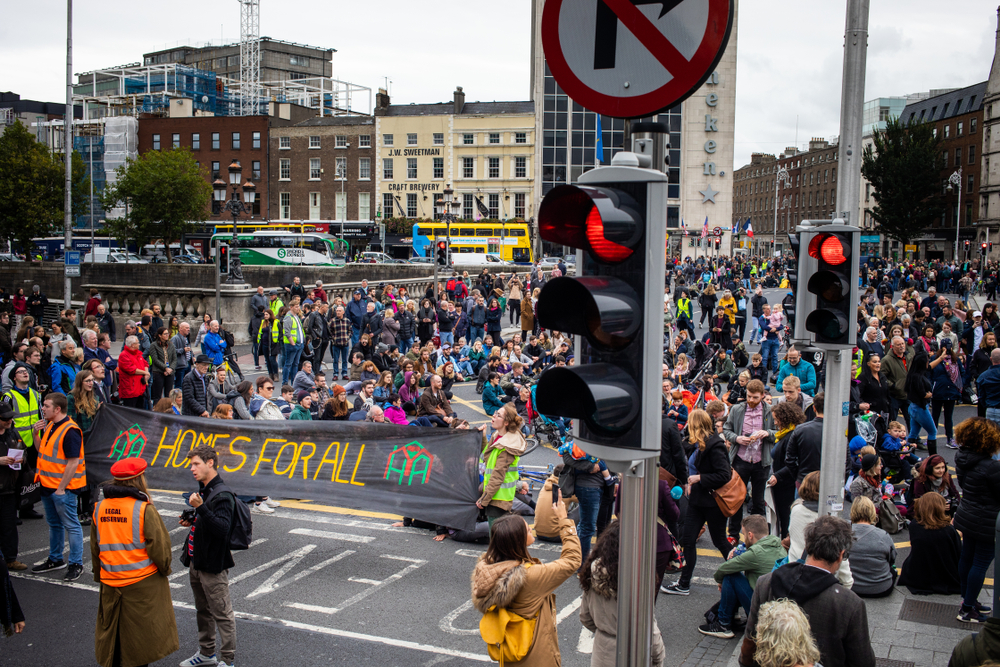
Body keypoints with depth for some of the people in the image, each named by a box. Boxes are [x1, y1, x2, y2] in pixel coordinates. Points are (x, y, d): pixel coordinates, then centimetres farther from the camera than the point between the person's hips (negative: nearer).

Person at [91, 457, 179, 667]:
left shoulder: (99, 508, 2)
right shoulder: (144, 509, -15)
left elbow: (94, 548, 11)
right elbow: (159, 546, -12)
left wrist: (99, 576, 22)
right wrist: (165, 569, 5)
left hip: (110, 584, 5)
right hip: (143, 582, -5)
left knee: (111, 632, 17)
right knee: (142, 634, 5)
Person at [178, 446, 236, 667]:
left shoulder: (222, 495, -20)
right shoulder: (203, 490, 10)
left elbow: (223, 528, -31)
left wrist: (200, 508, -37)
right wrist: (192, 521, 4)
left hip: (213, 564, -10)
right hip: (196, 561, 10)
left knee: (222, 613, 1)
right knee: (203, 610, 22)